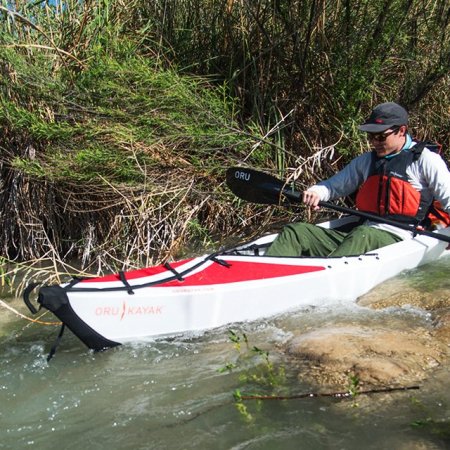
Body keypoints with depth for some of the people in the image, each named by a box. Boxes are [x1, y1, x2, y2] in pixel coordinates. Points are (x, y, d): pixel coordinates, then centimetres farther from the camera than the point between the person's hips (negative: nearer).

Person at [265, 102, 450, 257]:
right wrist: (315, 192, -1)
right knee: (296, 231, -13)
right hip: (361, 233, 6)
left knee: (363, 236, -42)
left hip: (397, 240, -5)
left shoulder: (425, 159, 6)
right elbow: (335, 185, 22)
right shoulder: (366, 161, 21)